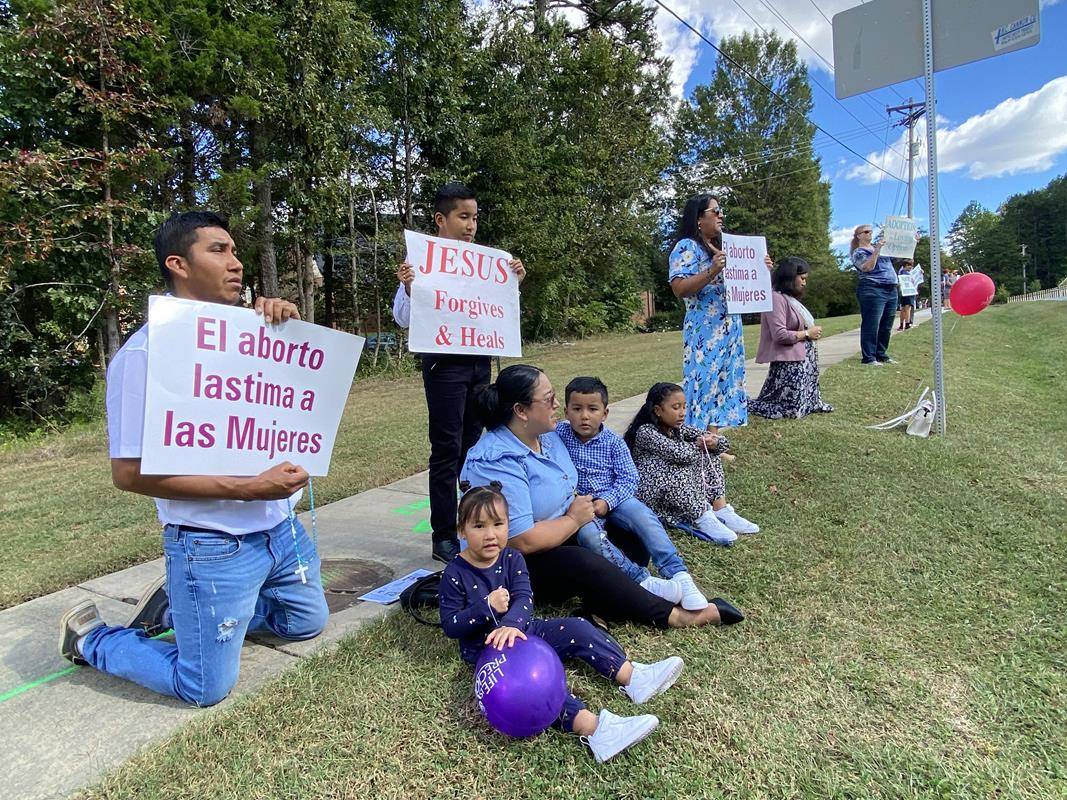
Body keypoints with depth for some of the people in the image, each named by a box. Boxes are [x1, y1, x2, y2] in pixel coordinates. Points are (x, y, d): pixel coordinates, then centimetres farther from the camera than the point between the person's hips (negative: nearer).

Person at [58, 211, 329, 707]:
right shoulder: (146, 351, -17)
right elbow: (130, 472, -18)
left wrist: (287, 326, -8)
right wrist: (246, 488, -25)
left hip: (281, 528, 7)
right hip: (213, 546, -7)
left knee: (306, 623, 24)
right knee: (206, 689, 5)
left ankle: (174, 607, 34)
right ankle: (90, 637, 28)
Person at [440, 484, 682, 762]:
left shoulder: (512, 558, -3)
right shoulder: (455, 574, -13)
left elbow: (524, 599, -17)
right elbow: (450, 626, -11)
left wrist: (511, 624, -39)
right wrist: (487, 608, -26)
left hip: (520, 630, 6)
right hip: (486, 648, -6)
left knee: (576, 628, -11)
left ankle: (632, 677, -13)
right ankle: (592, 727, -49)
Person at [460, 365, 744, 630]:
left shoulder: (548, 435, 2)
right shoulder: (496, 462, -27)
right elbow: (521, 541, -29)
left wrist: (579, 506, -5)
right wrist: (574, 519, -16)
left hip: (561, 535, 9)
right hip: (518, 562, -9)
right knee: (585, 565, -32)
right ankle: (671, 616, -16)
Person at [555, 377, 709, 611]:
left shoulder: (613, 441, -2)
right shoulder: (559, 434, -2)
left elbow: (628, 478, -5)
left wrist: (606, 502, -20)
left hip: (613, 498, 1)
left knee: (645, 518, -27)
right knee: (588, 534, -33)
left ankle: (679, 576, -23)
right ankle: (642, 581, -34)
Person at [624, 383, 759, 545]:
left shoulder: (678, 428, 4)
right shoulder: (645, 432, -19)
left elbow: (722, 441, 3)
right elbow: (680, 454, -33)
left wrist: (713, 442, -21)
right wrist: (699, 445, -12)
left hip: (675, 487, 8)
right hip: (648, 492, -8)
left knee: (709, 455, -2)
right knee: (676, 472, -35)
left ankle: (721, 509, -12)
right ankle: (703, 519, -27)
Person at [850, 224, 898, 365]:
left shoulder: (879, 246, 22)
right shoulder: (858, 252, 1)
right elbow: (868, 267, -15)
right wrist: (877, 250, -19)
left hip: (891, 290, 8)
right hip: (873, 290, -7)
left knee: (886, 326, 9)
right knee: (871, 325, -9)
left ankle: (882, 355, 16)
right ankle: (868, 357, -7)